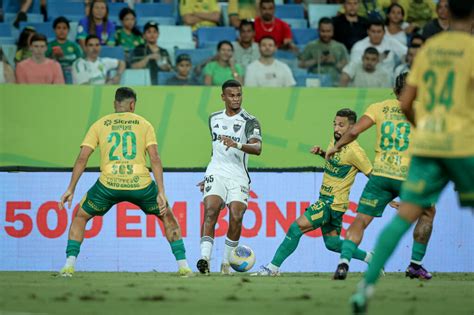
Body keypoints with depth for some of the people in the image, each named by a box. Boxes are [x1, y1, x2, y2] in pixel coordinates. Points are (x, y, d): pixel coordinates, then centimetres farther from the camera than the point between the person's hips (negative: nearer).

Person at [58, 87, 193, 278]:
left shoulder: (99, 125, 12)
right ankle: (183, 265, 18)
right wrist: (161, 192, -2)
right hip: (140, 184, 0)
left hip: (108, 184, 0)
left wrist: (71, 189, 8)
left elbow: (82, 158, 5)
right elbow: (155, 159, 0)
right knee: (168, 218, 24)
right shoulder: (144, 124, 11)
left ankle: (69, 265, 7)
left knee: (80, 217, 22)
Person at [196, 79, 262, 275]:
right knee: (210, 212, -19)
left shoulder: (249, 122, -4)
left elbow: (257, 148, -21)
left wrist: (237, 145, -39)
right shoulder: (214, 119, 13)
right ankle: (205, 258, -30)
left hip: (238, 177, -2)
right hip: (216, 173, 2)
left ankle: (226, 262, 2)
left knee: (236, 218, -15)